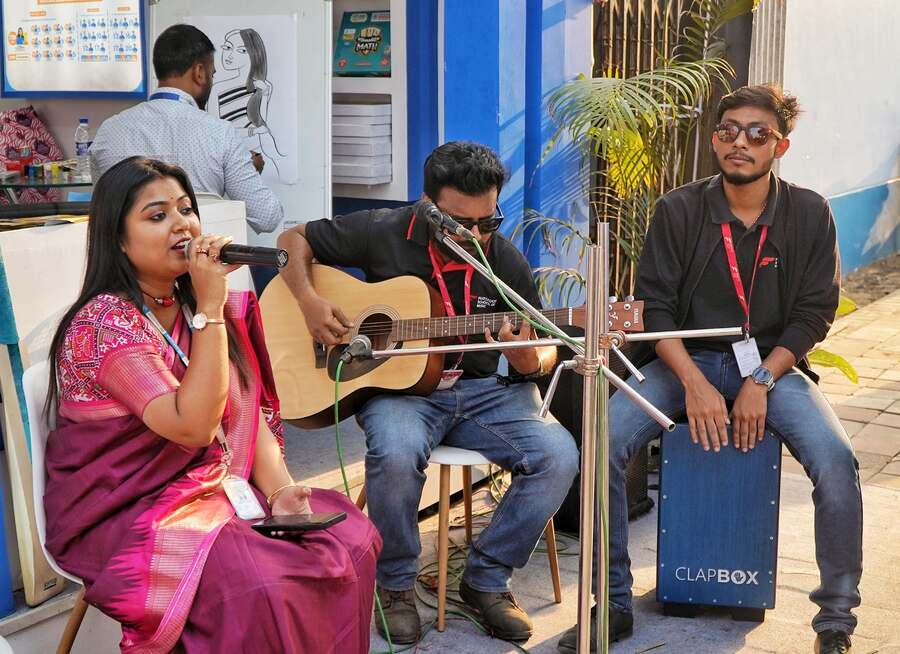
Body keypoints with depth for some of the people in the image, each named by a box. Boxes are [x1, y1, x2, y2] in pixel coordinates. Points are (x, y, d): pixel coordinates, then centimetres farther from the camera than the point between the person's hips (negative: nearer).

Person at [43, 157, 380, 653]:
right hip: (127, 514, -7)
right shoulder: (103, 322, -19)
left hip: (218, 486, 7)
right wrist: (211, 306, -26)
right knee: (262, 586, -29)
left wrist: (280, 490, -12)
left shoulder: (196, 307, 6)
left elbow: (249, 413, 5)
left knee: (350, 538, -11)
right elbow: (193, 425, -28)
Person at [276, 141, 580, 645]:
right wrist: (309, 300, -12)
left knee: (558, 455, -22)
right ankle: (395, 584, -9)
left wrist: (530, 363, -18)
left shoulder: (507, 262, 0)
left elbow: (544, 350, 7)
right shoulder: (383, 234, -6)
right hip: (397, 384, -3)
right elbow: (294, 240, 6)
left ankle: (487, 579, -2)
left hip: (482, 389, 3)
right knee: (396, 452, -38)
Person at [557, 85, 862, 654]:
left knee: (836, 459, -27)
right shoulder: (679, 211, -2)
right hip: (686, 359, 0)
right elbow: (655, 307, -5)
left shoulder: (809, 214, -1)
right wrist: (695, 383, -18)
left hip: (774, 365, 0)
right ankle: (613, 605, -9)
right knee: (603, 441, -25)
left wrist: (760, 383, -14)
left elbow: (813, 313, -2)